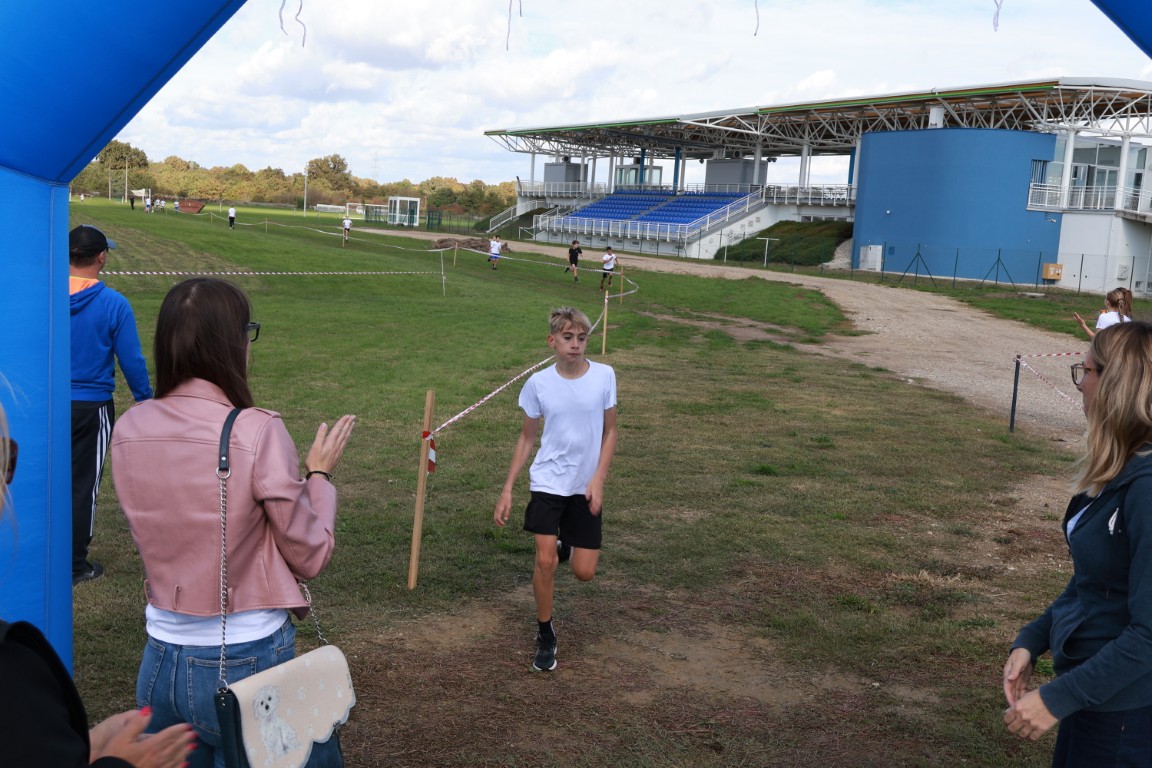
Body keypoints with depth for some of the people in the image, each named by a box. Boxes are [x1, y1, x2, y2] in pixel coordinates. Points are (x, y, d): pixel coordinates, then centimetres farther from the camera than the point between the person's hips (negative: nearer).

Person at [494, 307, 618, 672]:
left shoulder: (604, 376, -6)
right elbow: (527, 438, 5)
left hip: (586, 488, 1)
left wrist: (598, 480, -7)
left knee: (584, 572, 1)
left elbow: (610, 431, 3)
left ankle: (564, 545, 38)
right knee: (545, 562, -10)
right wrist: (507, 490, 3)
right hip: (548, 482, -1)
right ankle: (545, 635, 13)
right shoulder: (538, 383, -5)